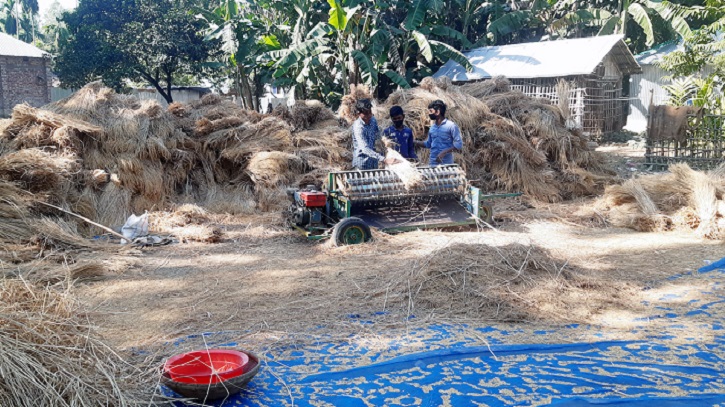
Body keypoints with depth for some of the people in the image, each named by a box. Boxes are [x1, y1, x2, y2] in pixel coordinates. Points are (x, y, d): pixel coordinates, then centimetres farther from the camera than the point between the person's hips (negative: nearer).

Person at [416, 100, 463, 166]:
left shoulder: (451, 126, -7)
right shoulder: (432, 127, 12)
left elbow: (459, 145, -11)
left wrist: (444, 152, -22)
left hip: (446, 164, -5)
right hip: (432, 164, 5)